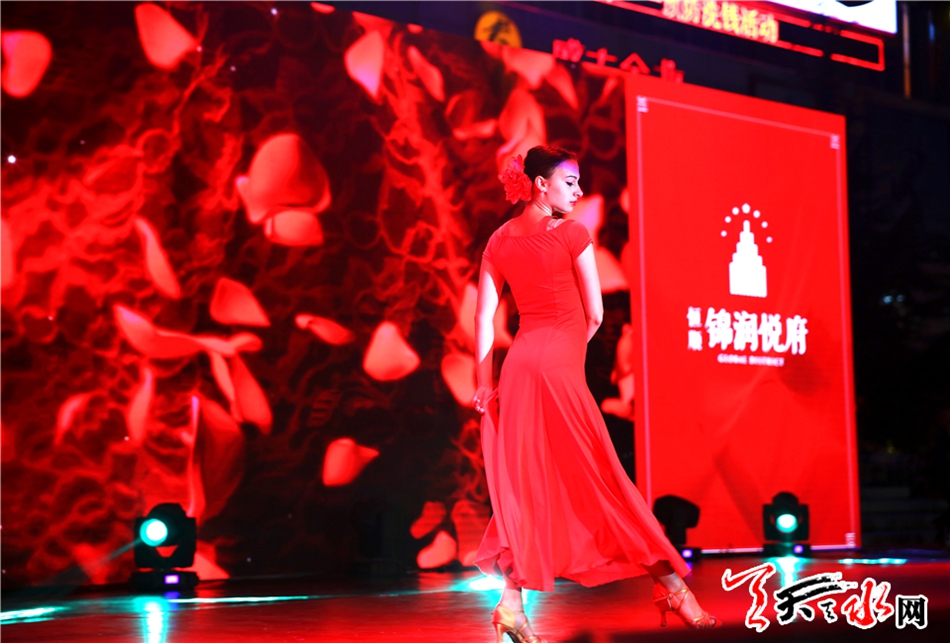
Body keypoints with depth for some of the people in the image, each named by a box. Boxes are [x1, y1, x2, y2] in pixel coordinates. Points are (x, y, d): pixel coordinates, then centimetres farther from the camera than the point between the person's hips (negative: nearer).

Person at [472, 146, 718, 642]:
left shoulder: (499, 240, 11)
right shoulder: (572, 235, -4)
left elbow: (484, 315, 6)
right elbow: (594, 314, -1)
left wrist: (483, 380, 6)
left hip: (518, 363, 6)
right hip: (560, 367, -6)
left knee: (524, 486, 8)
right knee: (600, 481, -1)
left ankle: (512, 602, 3)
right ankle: (669, 584, 7)